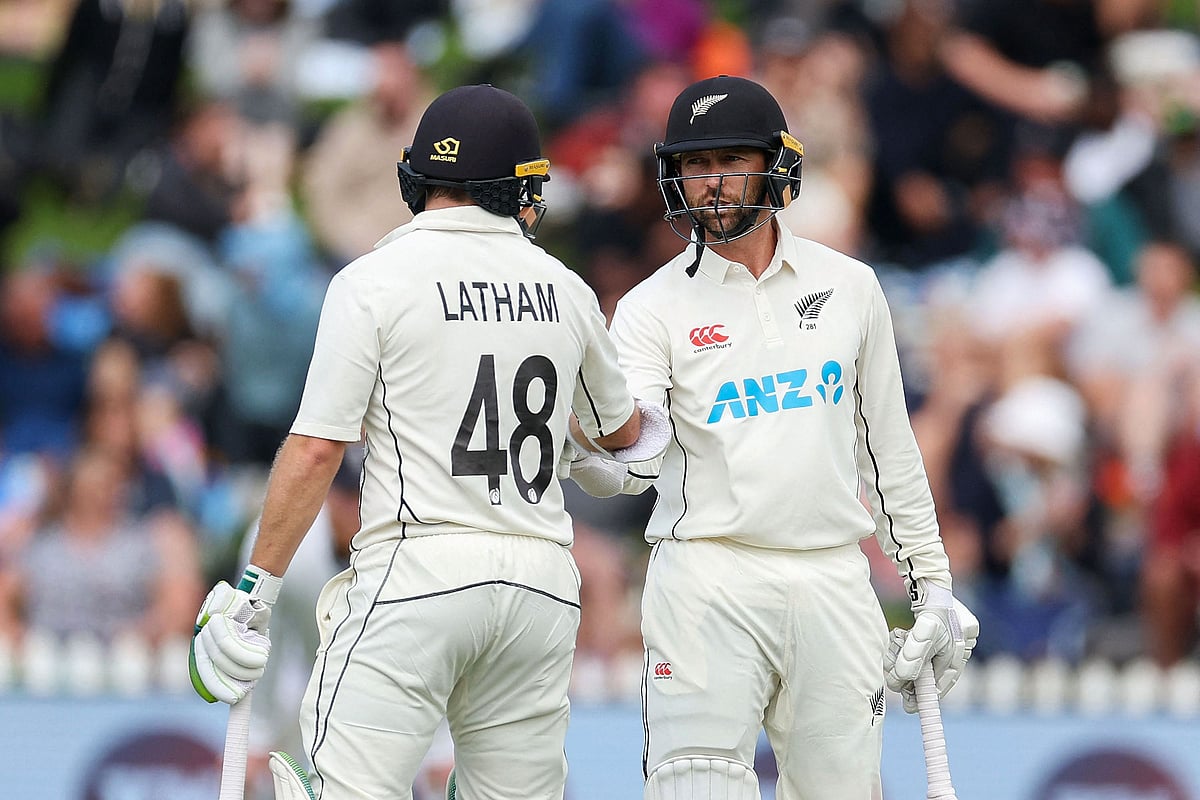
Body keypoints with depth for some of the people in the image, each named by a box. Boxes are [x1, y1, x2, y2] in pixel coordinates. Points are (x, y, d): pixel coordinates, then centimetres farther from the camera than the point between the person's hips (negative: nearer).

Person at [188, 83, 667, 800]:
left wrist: (255, 590, -3)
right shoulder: (567, 290, 10)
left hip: (417, 572, -5)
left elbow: (317, 449, -9)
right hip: (542, 580, 5)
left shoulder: (375, 281, -4)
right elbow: (622, 433, 27)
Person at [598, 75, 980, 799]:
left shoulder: (849, 288, 9)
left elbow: (890, 446, 16)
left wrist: (932, 581, 14)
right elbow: (633, 464, -14)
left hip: (834, 583, 3)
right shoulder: (655, 307, 0)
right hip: (709, 582, -3)